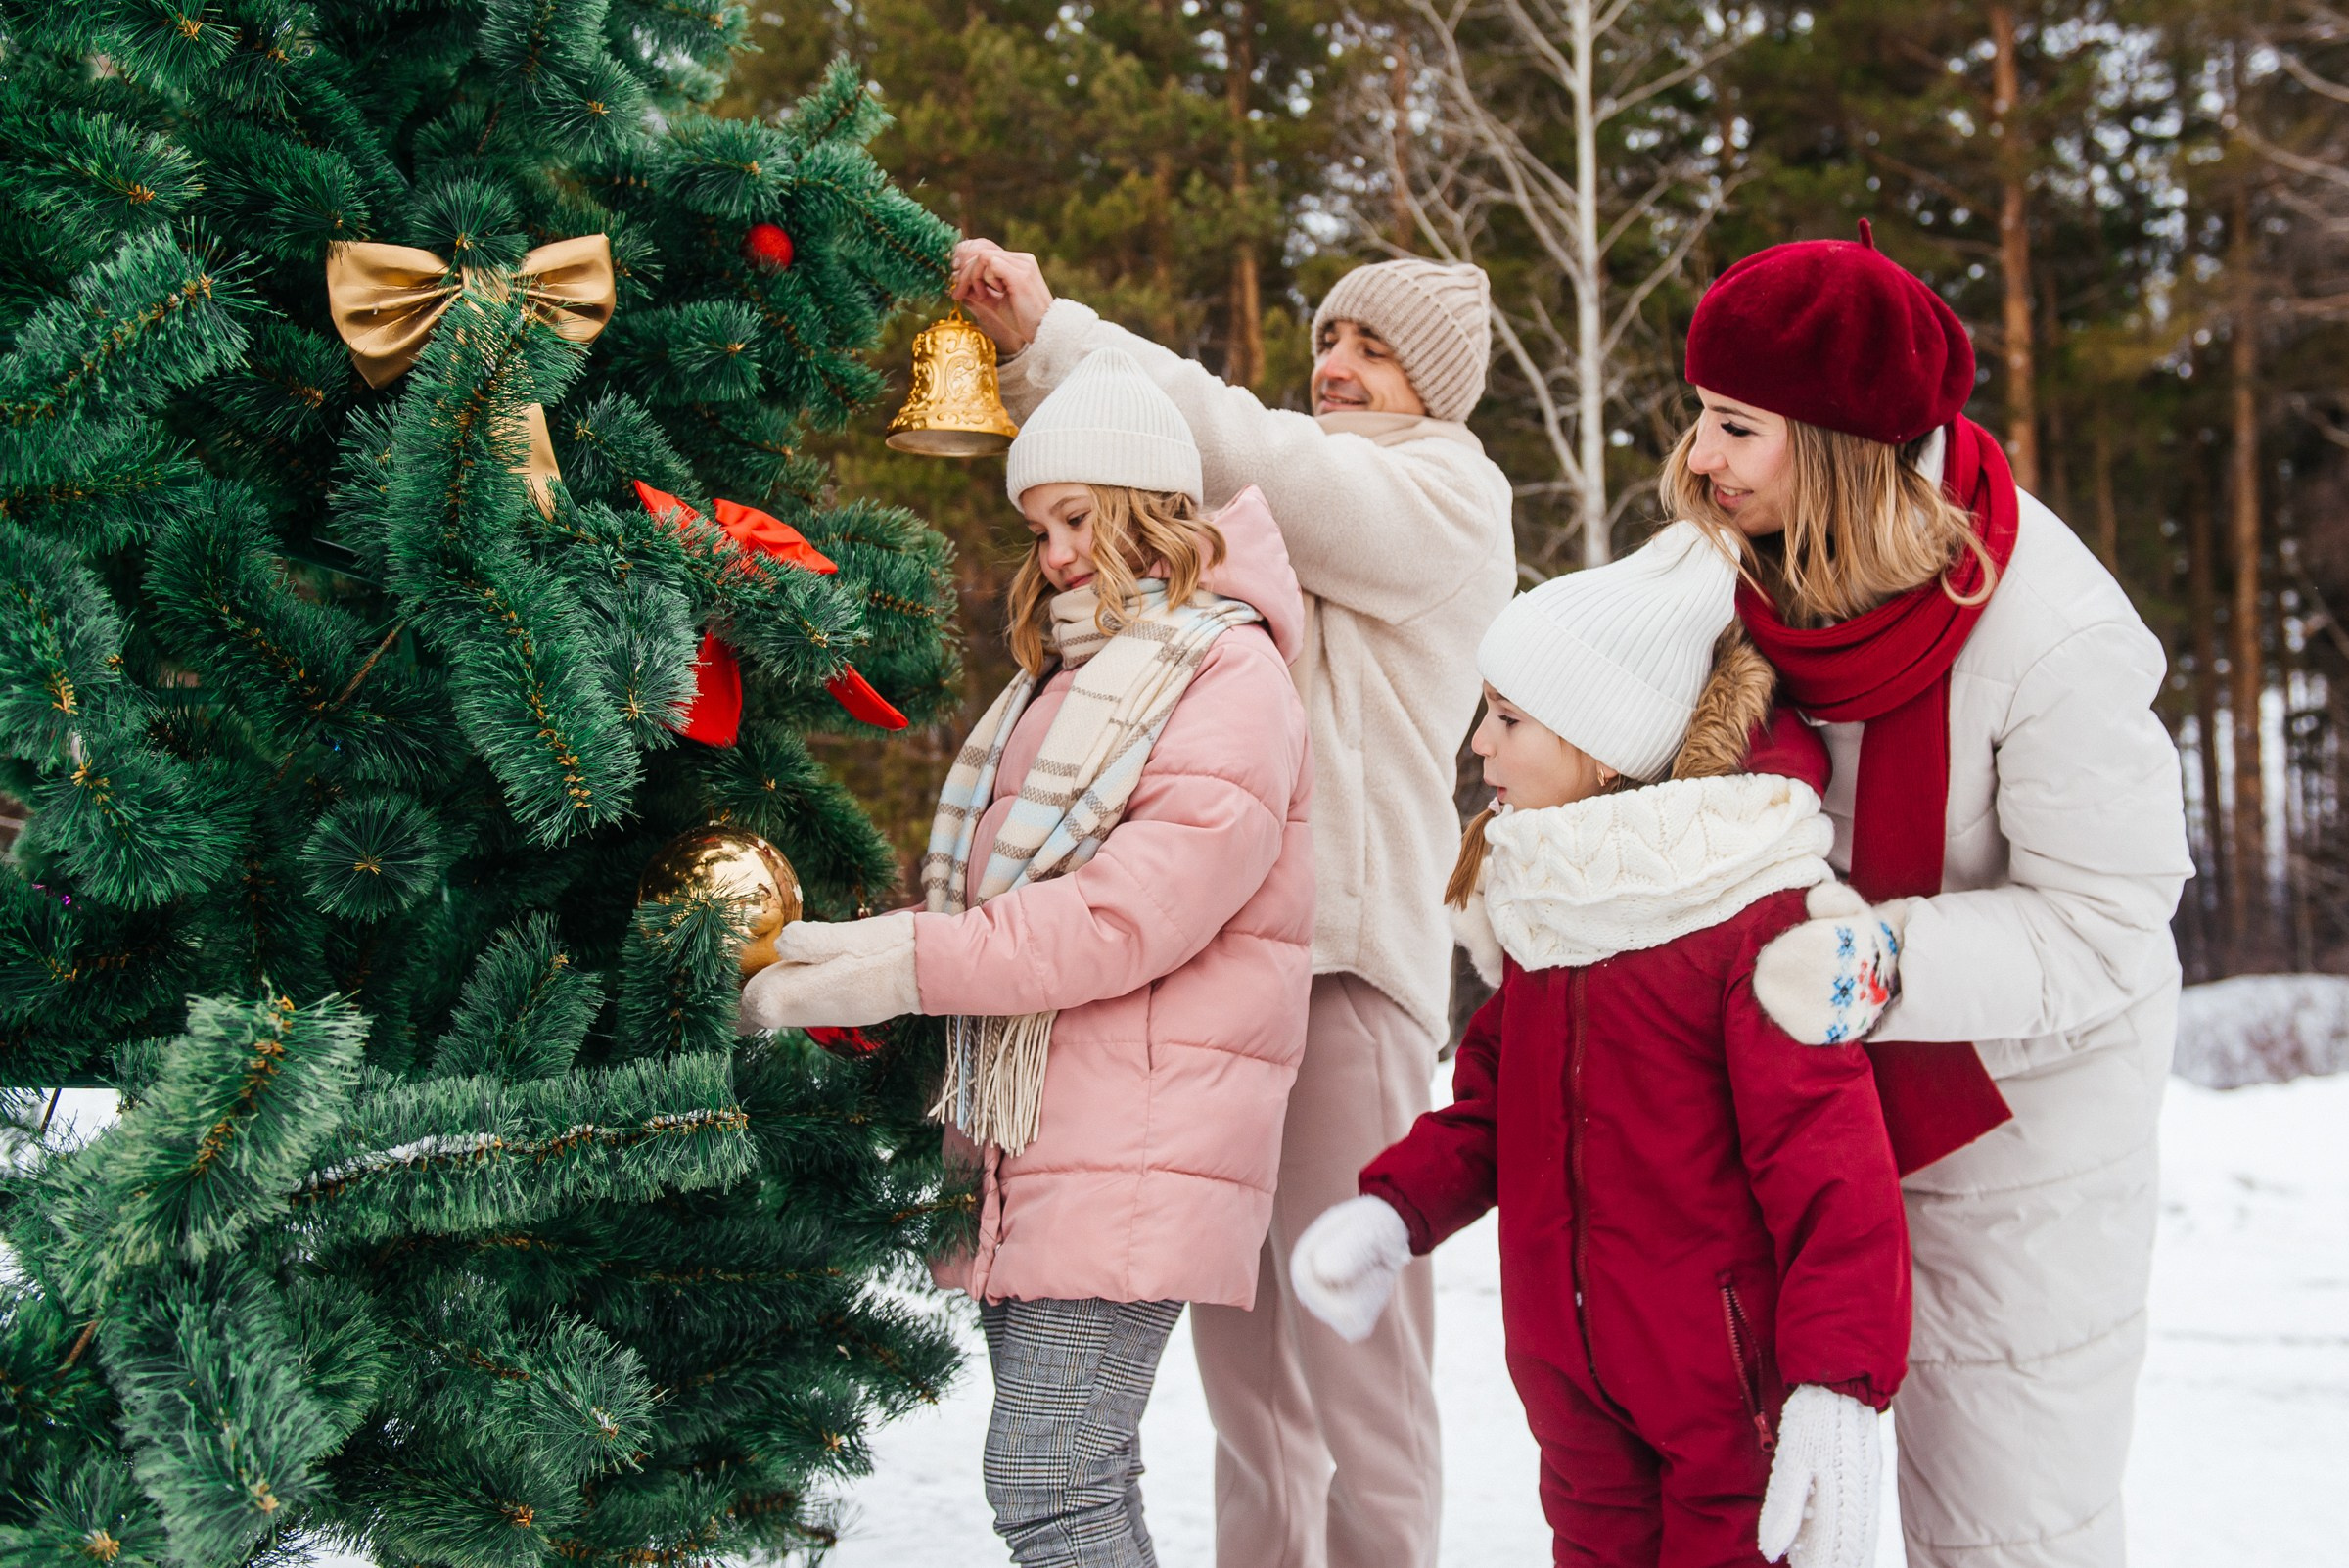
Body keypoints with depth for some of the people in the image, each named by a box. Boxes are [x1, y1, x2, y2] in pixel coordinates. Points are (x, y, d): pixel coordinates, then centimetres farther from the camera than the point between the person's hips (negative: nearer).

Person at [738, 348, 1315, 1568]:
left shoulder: (1229, 684, -7)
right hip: (1022, 1136, 8)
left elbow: (1123, 920, -18)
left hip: (1134, 1152, -8)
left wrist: (887, 969, -19)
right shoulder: (1061, 676, 21)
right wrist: (860, 954, 3)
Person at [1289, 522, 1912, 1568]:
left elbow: (1828, 1157, -21)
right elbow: (1493, 1099, 17)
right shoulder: (1537, 903, 8)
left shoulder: (1757, 912, -17)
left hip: (1732, 1386, -7)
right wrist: (1395, 1208, 1)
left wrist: (1838, 1384, -26)